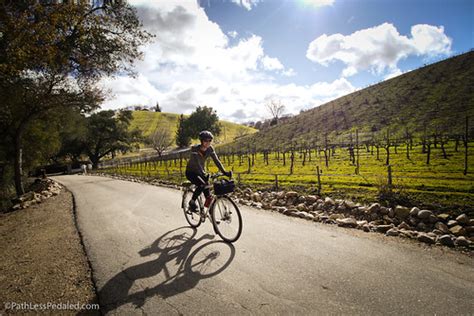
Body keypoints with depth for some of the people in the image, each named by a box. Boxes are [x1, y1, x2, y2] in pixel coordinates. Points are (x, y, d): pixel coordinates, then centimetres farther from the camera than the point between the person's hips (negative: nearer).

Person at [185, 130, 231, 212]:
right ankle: (192, 202, -10)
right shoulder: (195, 149, -26)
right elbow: (197, 163, -38)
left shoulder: (210, 149, -12)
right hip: (191, 172, -5)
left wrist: (224, 172, -28)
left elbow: (216, 160, -15)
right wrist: (204, 175, -51)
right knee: (202, 184, -30)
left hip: (200, 172, 5)